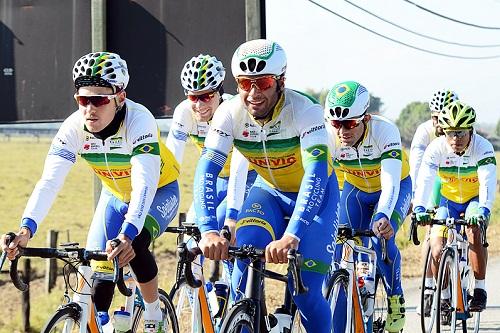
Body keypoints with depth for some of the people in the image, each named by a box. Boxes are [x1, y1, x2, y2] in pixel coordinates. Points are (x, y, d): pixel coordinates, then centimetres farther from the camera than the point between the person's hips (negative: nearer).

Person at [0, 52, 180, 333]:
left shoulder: (139, 120, -35)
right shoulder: (75, 127, -24)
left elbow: (145, 183, -46)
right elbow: (50, 181, -32)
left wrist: (127, 235, -60)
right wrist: (26, 229, -49)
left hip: (159, 193, -4)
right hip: (116, 196, 4)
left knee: (133, 246, -29)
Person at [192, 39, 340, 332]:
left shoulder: (305, 112, -32)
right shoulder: (230, 113, -23)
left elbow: (316, 173, -43)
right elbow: (207, 170, -29)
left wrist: (291, 236, -56)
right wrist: (209, 231, -46)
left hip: (314, 194, -3)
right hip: (269, 191, 3)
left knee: (306, 291, -15)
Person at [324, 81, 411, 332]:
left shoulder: (385, 131, -36)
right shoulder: (329, 136, -28)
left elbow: (390, 183, -45)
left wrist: (382, 217, -63)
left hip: (395, 188, -3)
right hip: (355, 189, 3)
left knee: (382, 240, -26)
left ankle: (396, 300, -5)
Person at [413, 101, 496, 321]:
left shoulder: (483, 148, -27)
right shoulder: (436, 148, -24)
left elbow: (488, 182, -39)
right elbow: (424, 180, -34)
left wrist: (483, 209, -57)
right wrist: (419, 208, -51)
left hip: (475, 200, -2)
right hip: (448, 201, 2)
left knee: (475, 232, -32)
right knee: (437, 251, -15)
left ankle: (480, 289, -17)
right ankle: (445, 299, 8)